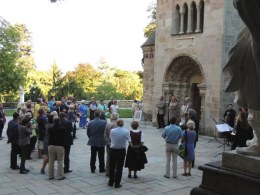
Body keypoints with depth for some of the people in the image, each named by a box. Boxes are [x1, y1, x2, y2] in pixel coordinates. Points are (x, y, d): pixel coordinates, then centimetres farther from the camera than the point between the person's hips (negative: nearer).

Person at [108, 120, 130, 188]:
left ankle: (111, 182, 24)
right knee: (119, 168, 7)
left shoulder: (112, 131, -9)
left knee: (112, 167, 15)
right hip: (121, 151, -1)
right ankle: (117, 184, 12)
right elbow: (128, 139, 2)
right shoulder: (126, 132, -12)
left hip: (113, 150, 1)